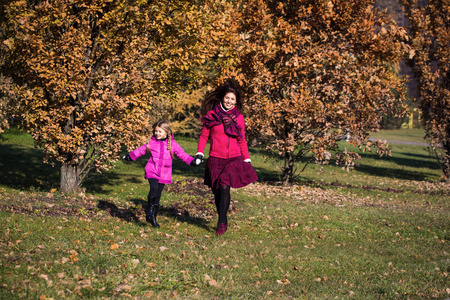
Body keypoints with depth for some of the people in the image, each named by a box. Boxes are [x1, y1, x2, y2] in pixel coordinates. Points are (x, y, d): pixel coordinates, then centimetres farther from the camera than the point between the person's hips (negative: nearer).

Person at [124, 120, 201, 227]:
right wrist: (130, 156, 29)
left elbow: (182, 154, 4)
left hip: (164, 174, 1)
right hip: (152, 171, -1)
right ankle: (150, 209, -12)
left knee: (158, 196, 4)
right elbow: (141, 150, 19)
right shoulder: (152, 142, 4)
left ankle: (153, 217, 15)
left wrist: (192, 161, -8)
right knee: (154, 188, -26)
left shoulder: (172, 144, 2)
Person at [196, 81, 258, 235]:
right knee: (217, 191, 4)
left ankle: (221, 222, -11)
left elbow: (242, 141, 13)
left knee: (225, 187, -18)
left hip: (234, 159, -1)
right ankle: (223, 222, 21)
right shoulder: (211, 115, 2)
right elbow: (204, 136, 8)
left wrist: (247, 160, 11)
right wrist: (199, 153, -2)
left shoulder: (238, 118, 6)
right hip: (215, 159, 1)